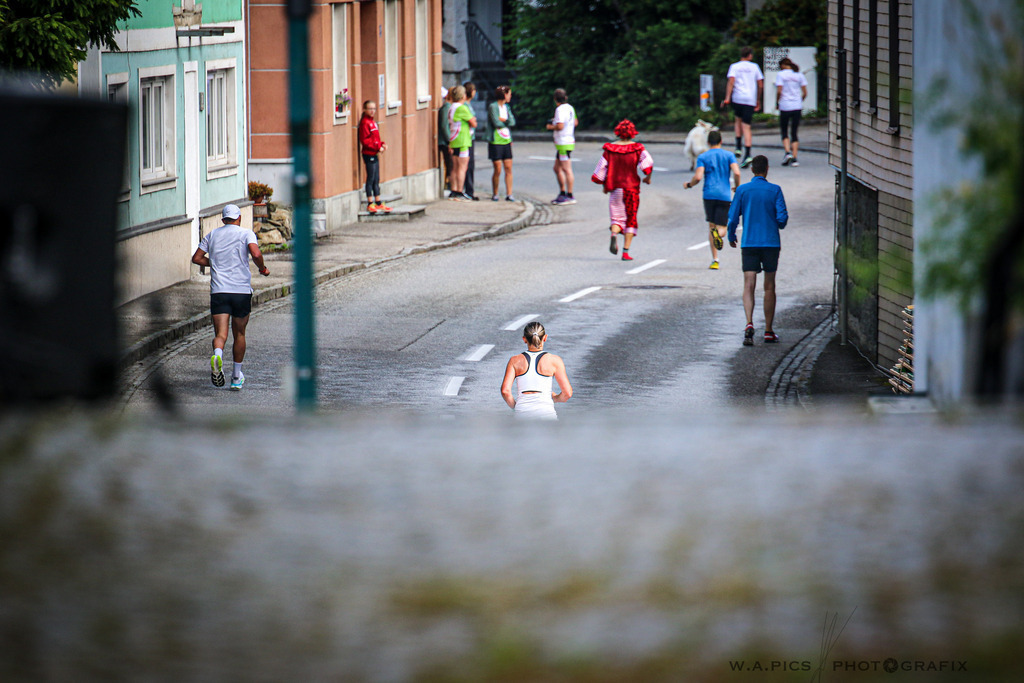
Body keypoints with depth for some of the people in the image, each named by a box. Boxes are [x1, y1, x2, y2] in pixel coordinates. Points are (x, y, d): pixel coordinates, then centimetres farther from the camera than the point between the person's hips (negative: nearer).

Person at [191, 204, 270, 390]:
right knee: (239, 333, 16)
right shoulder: (246, 233, 2)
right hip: (242, 290, -1)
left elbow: (196, 258, 13)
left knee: (221, 334, -7)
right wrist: (263, 269, 3)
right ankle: (237, 377, 22)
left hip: (218, 291, 1)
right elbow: (256, 254, -15)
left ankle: (217, 355, -41)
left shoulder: (212, 235, 12)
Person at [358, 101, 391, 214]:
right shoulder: (365, 123, -13)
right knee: (370, 179, -5)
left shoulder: (373, 122, 15)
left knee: (376, 180, 12)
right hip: (369, 154, -9)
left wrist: (382, 145, 5)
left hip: (374, 154, 9)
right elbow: (365, 141, -18)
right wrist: (378, 147, -18)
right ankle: (370, 204, -1)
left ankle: (378, 203, 18)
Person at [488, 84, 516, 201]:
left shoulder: (507, 107, 14)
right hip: (496, 142, -6)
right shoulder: (493, 107, -7)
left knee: (508, 169, 0)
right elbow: (496, 123, -15)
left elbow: (512, 122, 2)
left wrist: (502, 119, -11)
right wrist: (507, 122, 1)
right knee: (498, 170, -3)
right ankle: (494, 194, 10)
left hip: (507, 141, 6)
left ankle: (509, 194, 2)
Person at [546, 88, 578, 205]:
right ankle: (562, 193, 21)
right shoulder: (570, 108, 13)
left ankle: (570, 196, -7)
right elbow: (575, 122, 25)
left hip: (564, 144, -10)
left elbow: (560, 126, -24)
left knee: (566, 169, -7)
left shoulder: (560, 109, -16)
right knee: (557, 168, 16)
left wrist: (551, 127, -4)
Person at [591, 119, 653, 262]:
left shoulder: (609, 149, 1)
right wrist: (648, 177, -4)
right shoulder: (637, 148, -4)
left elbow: (601, 168, 2)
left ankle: (614, 234, -26)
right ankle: (626, 251, 2)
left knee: (617, 217, 9)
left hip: (615, 188, 1)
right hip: (631, 187, -1)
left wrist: (604, 185, 16)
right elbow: (647, 162, -19)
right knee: (630, 219, 8)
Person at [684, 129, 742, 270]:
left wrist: (689, 184, 13)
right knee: (721, 230, 2)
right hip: (725, 195, 0)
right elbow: (736, 173, -7)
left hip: (709, 195, 0)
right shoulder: (728, 156, 7)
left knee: (711, 226, 12)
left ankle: (715, 260, 5)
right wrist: (737, 187, 11)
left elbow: (698, 177, -7)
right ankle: (718, 233, -38)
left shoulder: (703, 157, 5)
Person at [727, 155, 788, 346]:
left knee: (749, 286, -4)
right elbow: (782, 217, -7)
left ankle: (749, 323, -27)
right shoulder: (774, 190, -3)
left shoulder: (743, 190, -1)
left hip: (749, 244, 0)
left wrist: (731, 237, 17)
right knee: (769, 287, 10)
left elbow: (733, 218, 0)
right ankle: (768, 332, 14)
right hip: (771, 243, 0)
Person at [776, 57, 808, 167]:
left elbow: (779, 91, -11)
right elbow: (805, 93, 4)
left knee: (784, 132, 9)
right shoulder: (799, 75, 8)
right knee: (794, 133, 7)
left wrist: (778, 103, 3)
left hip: (785, 106, -3)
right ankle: (794, 158, 0)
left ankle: (788, 152, -12)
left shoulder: (781, 74, -2)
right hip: (797, 106, 3)